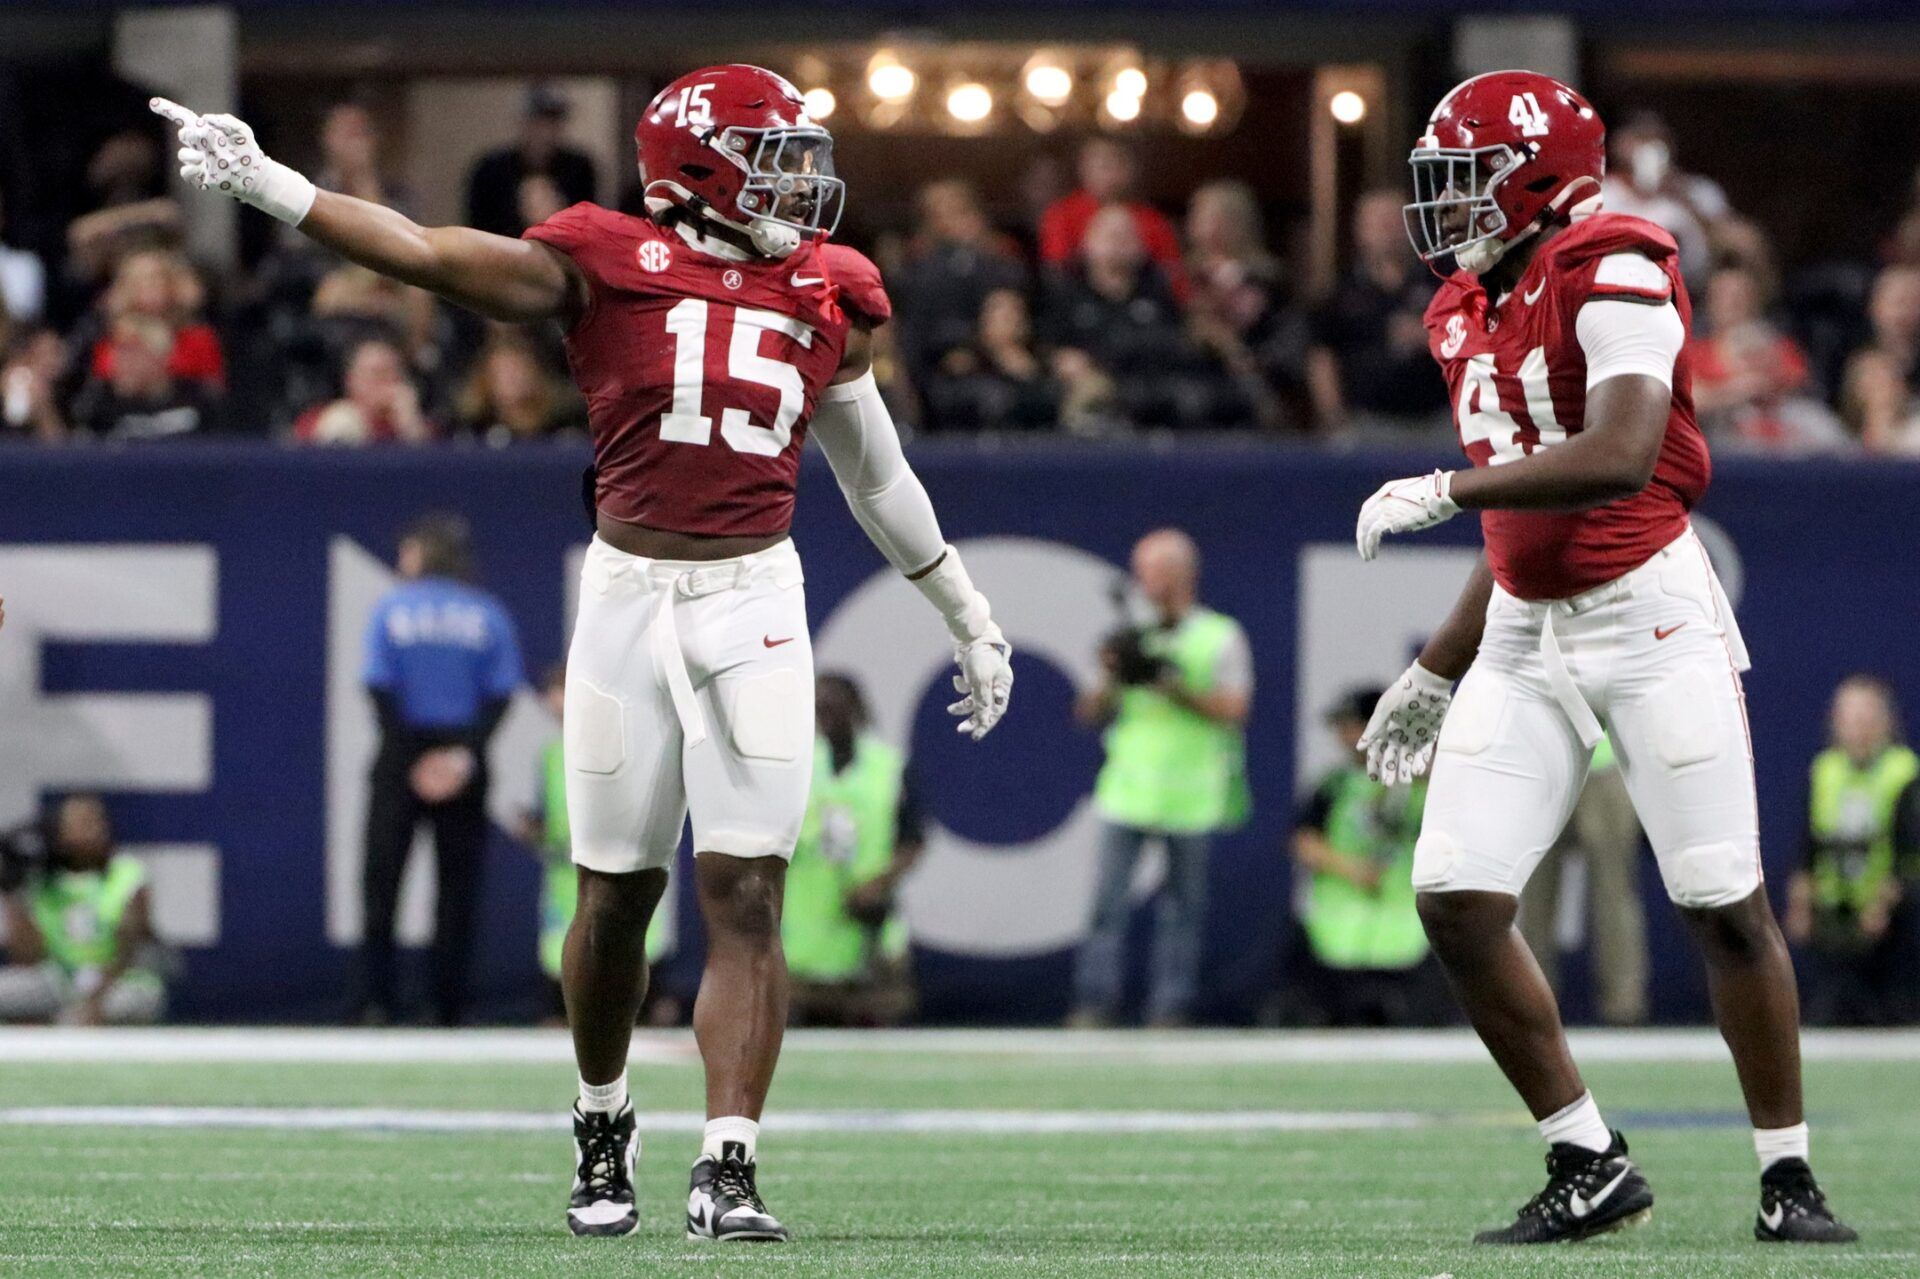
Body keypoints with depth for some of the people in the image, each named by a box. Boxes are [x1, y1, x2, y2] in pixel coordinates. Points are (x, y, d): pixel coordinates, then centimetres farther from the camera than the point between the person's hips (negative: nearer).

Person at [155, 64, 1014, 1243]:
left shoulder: (825, 300, 8)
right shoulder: (608, 266, -3)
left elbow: (878, 477, 19)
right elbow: (427, 255, -8)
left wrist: (970, 618, 25)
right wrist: (260, 181, -16)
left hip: (757, 607, 2)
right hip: (630, 599, -2)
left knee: (746, 893, -8)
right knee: (617, 892, 7)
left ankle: (729, 1168, -10)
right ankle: (604, 1135, 28)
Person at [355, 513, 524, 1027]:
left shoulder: (391, 609, 1)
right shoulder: (489, 614, 5)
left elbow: (380, 689, -7)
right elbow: (500, 694, -4)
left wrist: (410, 758, -9)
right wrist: (466, 753, -11)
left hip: (403, 755, -1)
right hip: (462, 766, 1)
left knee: (381, 877, 3)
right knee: (457, 887, 6)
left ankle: (375, 999, -7)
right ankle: (449, 1008, 3)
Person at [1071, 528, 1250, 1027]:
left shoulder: (1222, 637, 3)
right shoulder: (1133, 636, 13)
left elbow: (1234, 709, -7)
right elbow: (1089, 713, 15)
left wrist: (1171, 684, -14)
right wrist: (1110, 677, -5)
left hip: (1189, 797, -2)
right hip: (1126, 792, 2)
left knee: (1183, 905, 1)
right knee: (1109, 897, -7)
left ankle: (1171, 1007, 5)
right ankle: (1096, 1001, -7)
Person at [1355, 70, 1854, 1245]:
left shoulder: (1614, 277, -14)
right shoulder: (1471, 314, 12)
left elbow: (1616, 461, -29)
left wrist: (1445, 491, -27)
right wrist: (1437, 674, 22)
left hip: (1648, 612, -8)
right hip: (1527, 636, 8)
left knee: (1727, 908, -5)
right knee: (1457, 902, -4)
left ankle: (1788, 1178, 7)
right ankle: (1591, 1168, 5)